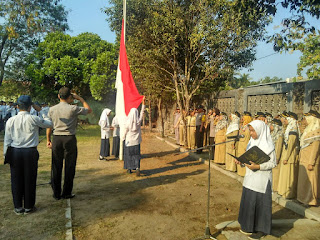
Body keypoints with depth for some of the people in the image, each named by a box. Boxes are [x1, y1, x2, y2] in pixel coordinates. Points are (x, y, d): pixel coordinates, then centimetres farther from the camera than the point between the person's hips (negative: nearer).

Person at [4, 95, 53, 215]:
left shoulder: (11, 121, -2)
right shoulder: (33, 119, -10)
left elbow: (7, 140, 2)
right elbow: (49, 124, 5)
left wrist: (6, 154, 12)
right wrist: (45, 117, 25)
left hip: (14, 152, 3)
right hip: (30, 152, -2)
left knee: (16, 180, 13)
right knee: (29, 180, 9)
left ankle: (18, 207, 24)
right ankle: (28, 207, 20)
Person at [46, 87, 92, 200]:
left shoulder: (52, 109, 3)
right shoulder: (73, 109, -9)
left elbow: (49, 126, 8)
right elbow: (89, 110, 5)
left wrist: (48, 140, 19)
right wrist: (79, 98, 9)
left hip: (56, 139, 4)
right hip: (70, 139, -3)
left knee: (56, 167, 10)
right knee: (69, 167, 7)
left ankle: (56, 193, 19)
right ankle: (67, 193, 15)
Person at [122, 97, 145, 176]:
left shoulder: (128, 122, -15)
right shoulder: (138, 121, -10)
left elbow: (125, 132, -5)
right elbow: (142, 112, 0)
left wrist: (123, 138, 13)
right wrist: (143, 102, 5)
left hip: (129, 141, -1)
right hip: (136, 141, 1)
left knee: (128, 155, 13)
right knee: (136, 155, 6)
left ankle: (129, 169, 23)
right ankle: (137, 168, -12)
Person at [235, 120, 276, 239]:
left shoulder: (267, 145, -15)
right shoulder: (252, 141, 7)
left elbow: (273, 163, -14)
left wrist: (258, 166, -25)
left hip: (261, 179, -7)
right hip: (250, 177, 7)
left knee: (260, 202, 4)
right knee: (248, 201, 14)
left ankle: (262, 230, 21)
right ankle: (251, 226, 31)